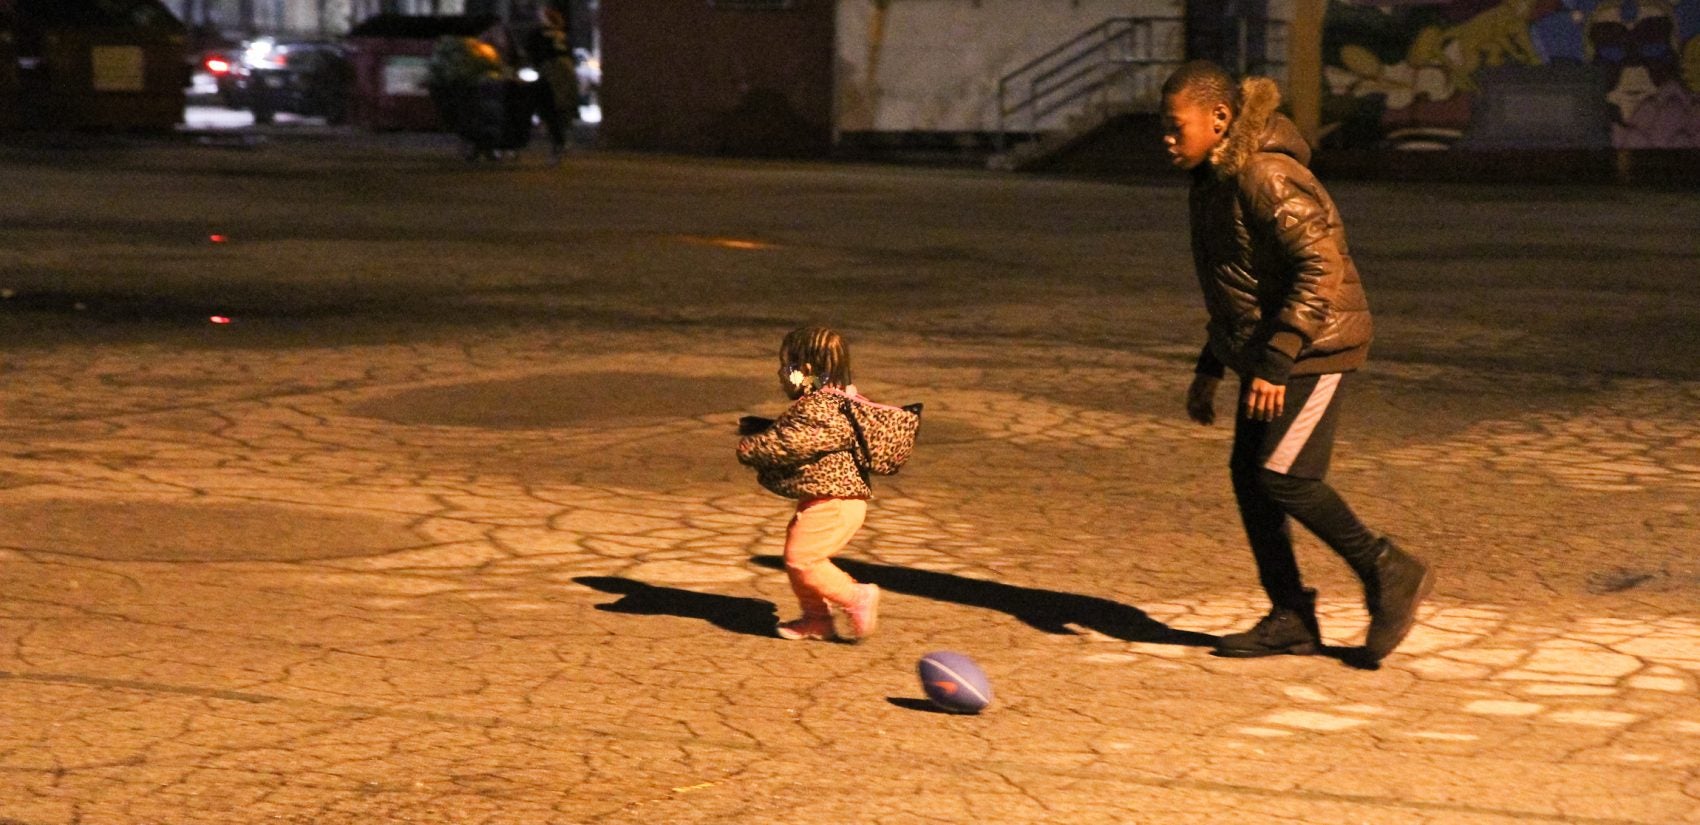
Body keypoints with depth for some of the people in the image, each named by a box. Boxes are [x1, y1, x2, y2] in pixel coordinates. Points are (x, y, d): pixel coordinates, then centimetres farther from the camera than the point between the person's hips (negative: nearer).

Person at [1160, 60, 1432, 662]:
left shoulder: (1266, 176, -20)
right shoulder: (1212, 182, 11)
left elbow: (1322, 265, -26)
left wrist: (1276, 362, -28)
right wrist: (1209, 370, 20)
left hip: (1315, 349, -9)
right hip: (1264, 353, 9)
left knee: (1283, 476, -12)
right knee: (1247, 474, 5)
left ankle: (1389, 574, 5)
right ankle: (1289, 618, 13)